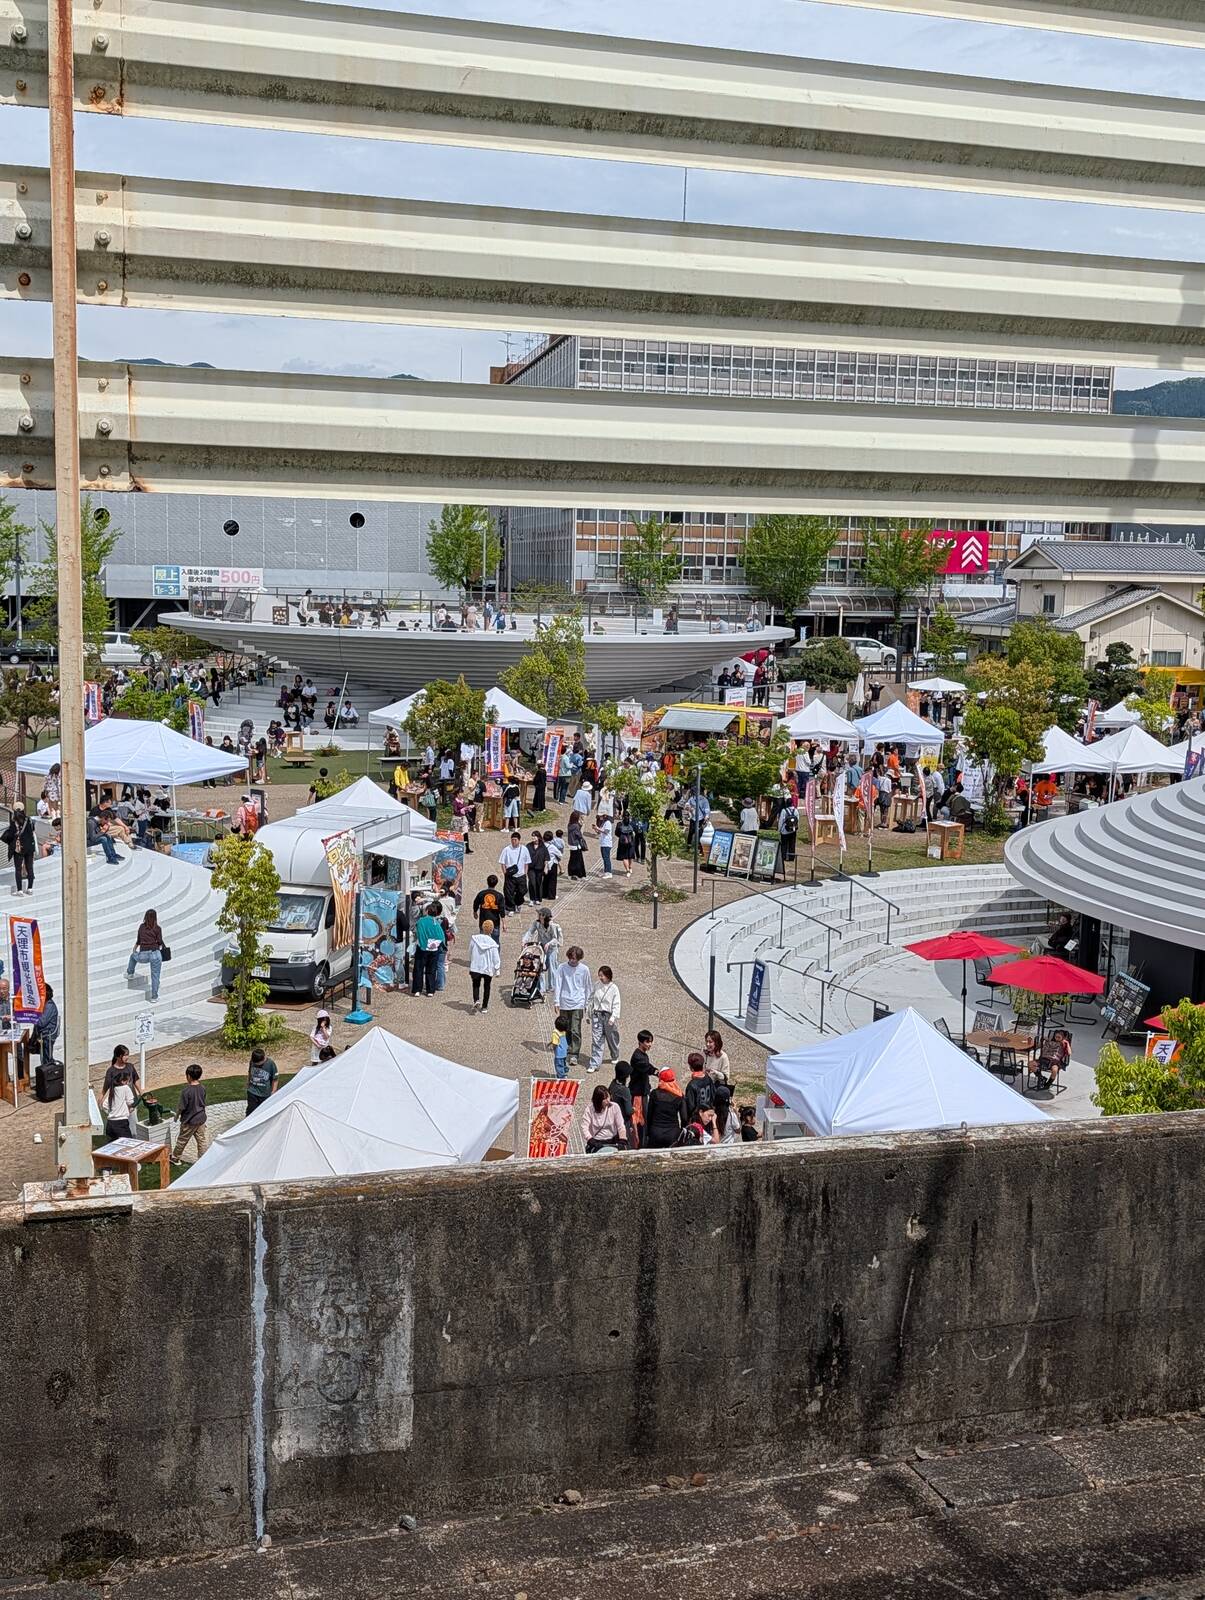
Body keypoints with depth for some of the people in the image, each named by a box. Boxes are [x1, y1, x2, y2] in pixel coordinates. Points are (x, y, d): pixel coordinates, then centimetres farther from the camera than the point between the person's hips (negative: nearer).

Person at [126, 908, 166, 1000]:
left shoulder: (141, 926, 8)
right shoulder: (157, 928, 0)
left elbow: (138, 941, 15)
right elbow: (160, 943, -1)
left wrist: (134, 949, 33)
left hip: (143, 955, 2)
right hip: (155, 954, -2)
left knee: (133, 955, 37)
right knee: (155, 976, 7)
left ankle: (130, 973, 46)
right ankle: (154, 996, 8)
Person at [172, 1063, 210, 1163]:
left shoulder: (186, 1091, -24)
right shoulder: (202, 1087, -6)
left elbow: (182, 1107, -17)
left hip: (189, 1121, -5)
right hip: (201, 1118, 5)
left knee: (182, 1140, 15)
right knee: (202, 1140, 11)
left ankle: (175, 1157, 32)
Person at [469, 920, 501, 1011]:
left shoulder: (474, 939, -8)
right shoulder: (492, 943, -13)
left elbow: (470, 953, 5)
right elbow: (496, 958, -9)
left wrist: (470, 964, 20)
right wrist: (497, 970, 2)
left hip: (475, 967, 0)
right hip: (488, 969, 0)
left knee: (476, 985, 13)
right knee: (486, 987, 15)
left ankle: (476, 1000, -12)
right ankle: (484, 1006, 18)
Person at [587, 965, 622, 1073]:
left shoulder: (614, 988, -10)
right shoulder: (596, 986, 1)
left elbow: (616, 1004, -11)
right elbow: (591, 999, 11)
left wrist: (613, 1017, -21)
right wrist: (589, 1011, 11)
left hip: (608, 1015, -2)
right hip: (597, 1015, 2)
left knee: (612, 1038, 16)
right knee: (596, 1040, -5)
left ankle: (615, 1057, 42)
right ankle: (594, 1064, -6)